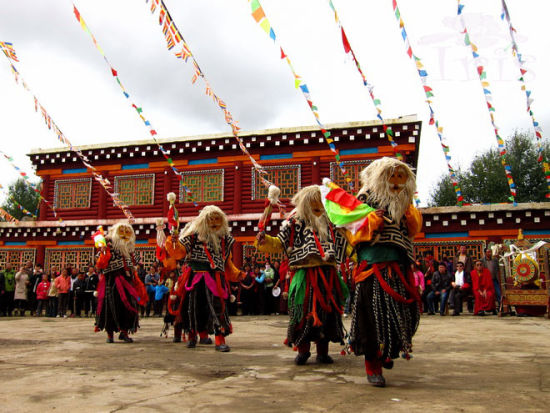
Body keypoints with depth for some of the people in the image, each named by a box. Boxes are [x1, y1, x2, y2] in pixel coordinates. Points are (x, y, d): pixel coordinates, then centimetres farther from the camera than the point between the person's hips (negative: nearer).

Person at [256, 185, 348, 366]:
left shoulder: (329, 224, 17)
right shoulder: (296, 221, 3)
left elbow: (342, 243, 30)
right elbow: (281, 243, 0)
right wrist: (265, 241, -16)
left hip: (327, 275, 5)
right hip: (305, 275, -4)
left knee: (327, 311, 7)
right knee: (305, 312, -4)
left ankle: (322, 351, 18)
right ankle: (303, 349, 12)